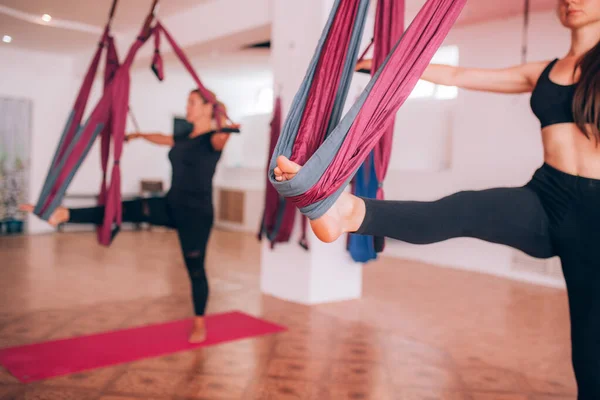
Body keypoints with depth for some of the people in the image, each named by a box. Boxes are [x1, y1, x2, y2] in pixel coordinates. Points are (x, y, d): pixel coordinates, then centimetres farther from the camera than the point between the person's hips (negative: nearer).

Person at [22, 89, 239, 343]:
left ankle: (200, 325, 19)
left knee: (195, 268, 4)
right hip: (171, 206, 7)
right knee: (121, 210, -1)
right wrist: (138, 135, 50)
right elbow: (161, 139, 32)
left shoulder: (213, 138, -11)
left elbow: (220, 140, -37)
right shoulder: (185, 138, 12)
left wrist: (227, 129, -61)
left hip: (196, 212, -7)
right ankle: (63, 215, 1)